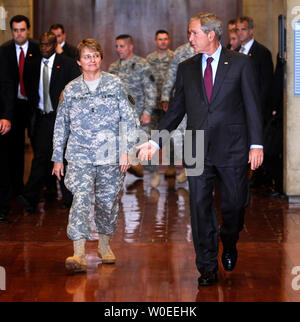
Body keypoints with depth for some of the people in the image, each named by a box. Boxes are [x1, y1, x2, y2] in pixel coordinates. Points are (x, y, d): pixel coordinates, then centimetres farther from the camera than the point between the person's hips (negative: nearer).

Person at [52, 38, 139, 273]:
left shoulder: (115, 85, 3)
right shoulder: (71, 90, 7)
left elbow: (128, 119, 2)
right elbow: (61, 125, 13)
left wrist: (126, 150, -6)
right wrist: (57, 158, 12)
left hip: (110, 155, 0)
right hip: (80, 155, 0)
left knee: (108, 200, 8)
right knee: (81, 199, -15)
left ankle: (104, 244, 30)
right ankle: (79, 254, -21)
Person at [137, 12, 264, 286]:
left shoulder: (240, 63, 1)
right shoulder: (186, 68, 10)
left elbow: (252, 105, -1)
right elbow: (176, 110, 14)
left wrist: (256, 144, -8)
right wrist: (156, 141, 5)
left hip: (232, 149, -2)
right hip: (198, 150, 2)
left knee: (234, 203, 7)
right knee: (200, 207, -1)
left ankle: (229, 244, 38)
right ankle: (207, 269, 7)